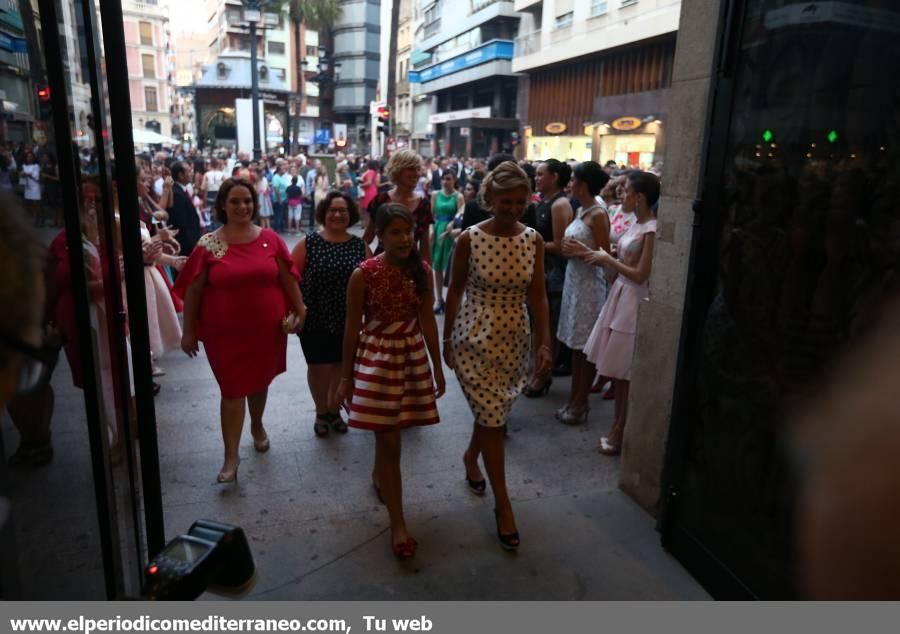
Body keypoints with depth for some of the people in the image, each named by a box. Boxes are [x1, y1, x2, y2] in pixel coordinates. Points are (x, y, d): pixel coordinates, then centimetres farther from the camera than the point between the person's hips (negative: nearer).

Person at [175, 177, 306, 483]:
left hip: (267, 327, 2)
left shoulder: (270, 239, -3)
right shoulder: (208, 245, -6)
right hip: (225, 331, -2)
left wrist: (299, 311, 3)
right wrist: (188, 331, -1)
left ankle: (257, 425, 47)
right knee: (232, 389, 2)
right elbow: (193, 290, -2)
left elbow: (288, 278, 3)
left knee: (259, 381, 20)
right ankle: (231, 456, 13)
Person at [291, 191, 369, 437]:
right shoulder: (308, 243, -4)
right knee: (318, 367, 7)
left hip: (348, 320, 2)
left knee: (341, 365, 12)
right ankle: (321, 412, 31)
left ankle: (334, 410, 35)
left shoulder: (360, 246, 1)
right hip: (314, 319, -1)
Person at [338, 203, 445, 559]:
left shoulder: (422, 271, -3)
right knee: (389, 443, -1)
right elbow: (352, 328, -7)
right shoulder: (364, 274, -13)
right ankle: (398, 524, 11)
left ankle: (378, 476, 50)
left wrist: (437, 366, 7)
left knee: (388, 437, 17)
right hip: (376, 358, -4)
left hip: (413, 356, 4)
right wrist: (346, 377, -3)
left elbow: (427, 321, 4)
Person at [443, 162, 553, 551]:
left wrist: (544, 343, -6)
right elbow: (455, 291, -1)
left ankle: (470, 457, 49)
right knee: (493, 420, -1)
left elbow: (537, 295, 0)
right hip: (475, 339, -3)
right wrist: (445, 339, 3)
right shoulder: (469, 239, -11)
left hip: (515, 340, 4)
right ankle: (503, 505, 14)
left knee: (493, 414, 18)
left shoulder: (534, 240, -2)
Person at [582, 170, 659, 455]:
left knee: (625, 373, 1)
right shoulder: (637, 224, 10)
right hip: (620, 295, 9)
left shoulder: (652, 230, -17)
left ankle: (620, 434, 14)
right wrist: (601, 257, 3)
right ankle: (618, 427, 28)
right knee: (617, 371, 15)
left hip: (634, 301, -9)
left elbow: (640, 275, -19)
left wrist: (607, 259, -12)